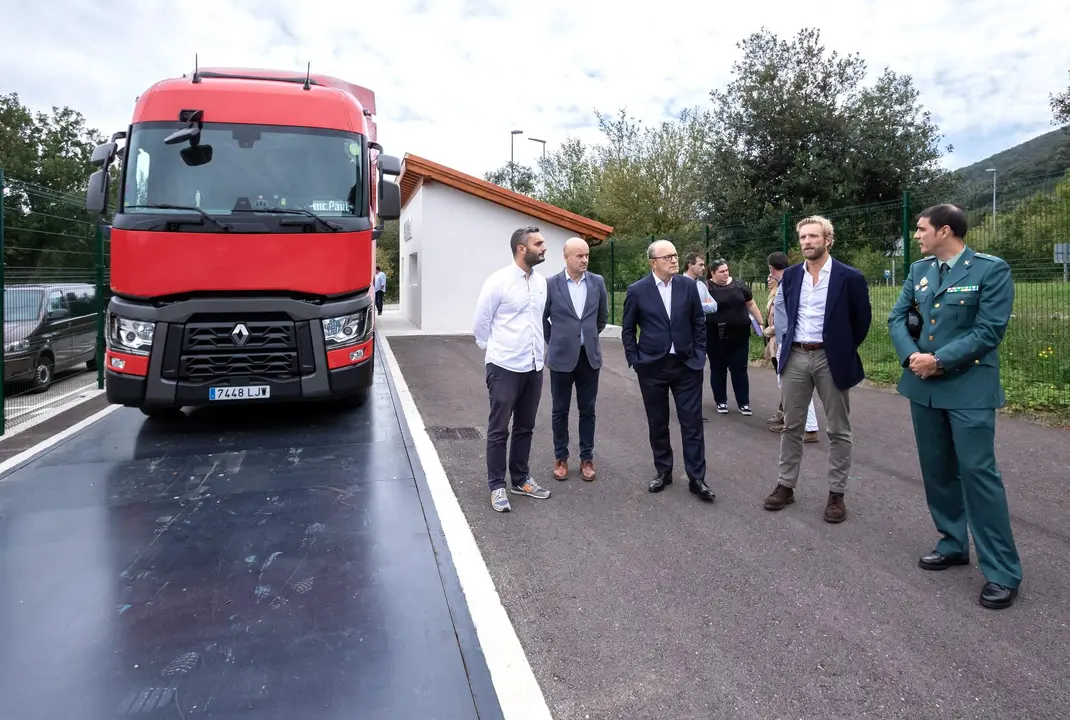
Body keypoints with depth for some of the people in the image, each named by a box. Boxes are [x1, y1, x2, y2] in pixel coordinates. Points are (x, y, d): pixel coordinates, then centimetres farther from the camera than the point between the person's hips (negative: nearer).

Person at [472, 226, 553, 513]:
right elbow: (481, 322, -4)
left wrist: (540, 346, 15)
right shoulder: (498, 281, -12)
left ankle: (520, 479, 31)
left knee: (525, 427, 16)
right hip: (505, 367, -6)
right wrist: (496, 349, 6)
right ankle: (497, 486, 18)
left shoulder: (541, 282, 5)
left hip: (534, 366, 6)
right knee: (499, 429, 6)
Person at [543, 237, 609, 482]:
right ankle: (560, 458, 21)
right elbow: (541, 318, 5)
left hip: (590, 356, 2)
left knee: (587, 410, 9)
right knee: (560, 411, 8)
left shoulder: (597, 282, 1)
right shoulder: (551, 284, -7)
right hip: (562, 357, -2)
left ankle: (587, 458, 20)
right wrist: (553, 341, 9)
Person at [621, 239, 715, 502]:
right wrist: (635, 360, -2)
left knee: (692, 422, 2)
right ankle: (663, 472, 26)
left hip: (687, 365, 1)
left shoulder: (688, 286, 0)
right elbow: (627, 329, 2)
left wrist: (699, 355, 3)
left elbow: (699, 323, 8)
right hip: (652, 367, -1)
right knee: (657, 423, 9)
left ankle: (696, 478, 11)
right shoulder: (637, 290, -5)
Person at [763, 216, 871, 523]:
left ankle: (836, 493, 16)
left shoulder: (850, 277, -8)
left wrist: (844, 349, 5)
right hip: (795, 356, 4)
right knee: (791, 426, 10)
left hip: (831, 358, -4)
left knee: (838, 430, 6)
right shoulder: (790, 275, 6)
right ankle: (785, 485, 20)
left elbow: (862, 320, 1)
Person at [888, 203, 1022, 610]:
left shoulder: (991, 269, -8)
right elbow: (896, 317, 6)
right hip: (923, 384, 6)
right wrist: (911, 355, -11)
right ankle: (953, 543, 29)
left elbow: (989, 330, -14)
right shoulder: (919, 270, 9)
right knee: (937, 469, 13)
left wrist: (939, 361, -17)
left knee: (978, 472, -6)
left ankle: (1002, 571, 5)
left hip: (969, 388, -6)